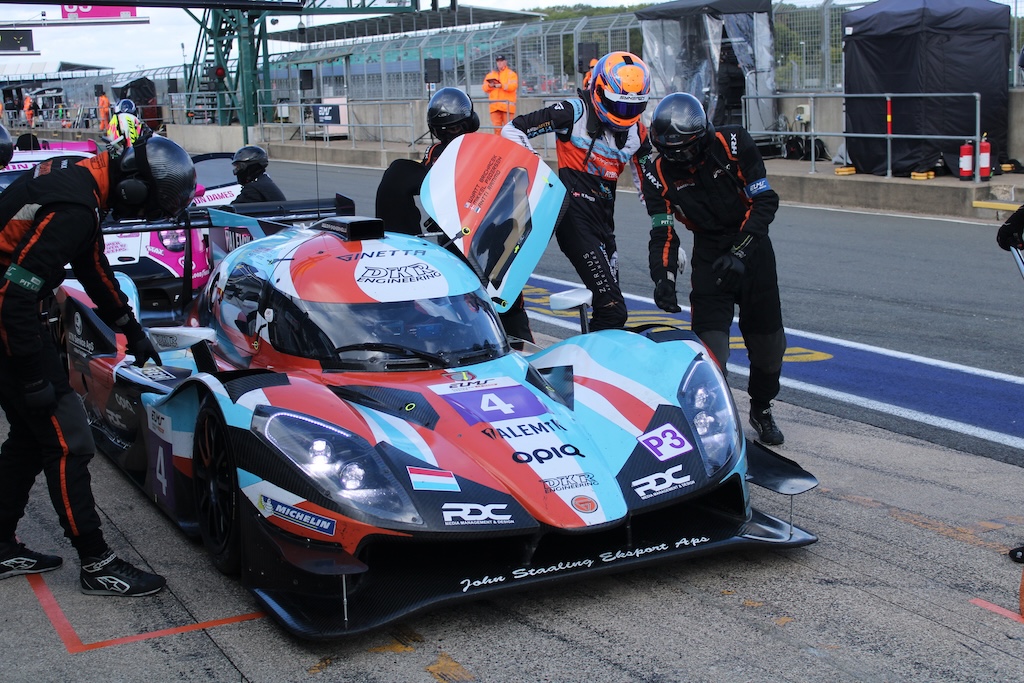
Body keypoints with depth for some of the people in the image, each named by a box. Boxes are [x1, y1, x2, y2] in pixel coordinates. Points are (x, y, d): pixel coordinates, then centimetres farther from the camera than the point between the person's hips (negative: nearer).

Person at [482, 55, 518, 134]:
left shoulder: (511, 74, 8)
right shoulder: (491, 74, 20)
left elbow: (513, 86, -8)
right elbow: (485, 88, 13)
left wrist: (501, 85, -19)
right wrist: (490, 85, -8)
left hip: (507, 105, -4)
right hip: (494, 106, 4)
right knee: (496, 127, 1)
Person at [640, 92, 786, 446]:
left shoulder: (734, 145, -18)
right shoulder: (659, 173, -11)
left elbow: (765, 201, -16)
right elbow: (662, 232, -8)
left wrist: (739, 253, -24)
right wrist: (663, 276, -25)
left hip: (751, 246, 0)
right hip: (708, 254, 1)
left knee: (766, 340, 9)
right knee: (709, 342, -15)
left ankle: (762, 409, 34)